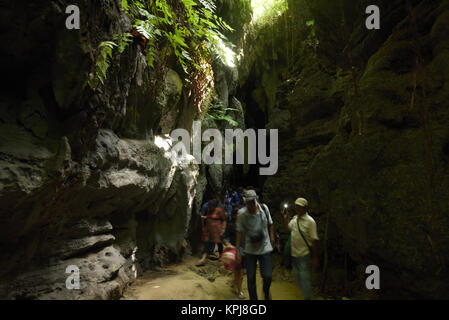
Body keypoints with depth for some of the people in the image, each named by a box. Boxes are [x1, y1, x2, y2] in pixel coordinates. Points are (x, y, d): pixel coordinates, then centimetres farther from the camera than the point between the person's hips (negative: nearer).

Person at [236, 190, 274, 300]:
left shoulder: (264, 208, -11)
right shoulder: (242, 213, -15)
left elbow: (270, 224, 7)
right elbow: (239, 232, -8)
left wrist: (272, 237, 3)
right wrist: (237, 251, -6)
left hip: (265, 248, 1)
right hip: (250, 250, 0)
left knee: (267, 276, -4)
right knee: (250, 278, 7)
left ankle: (266, 291, 31)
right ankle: (253, 298, 30)